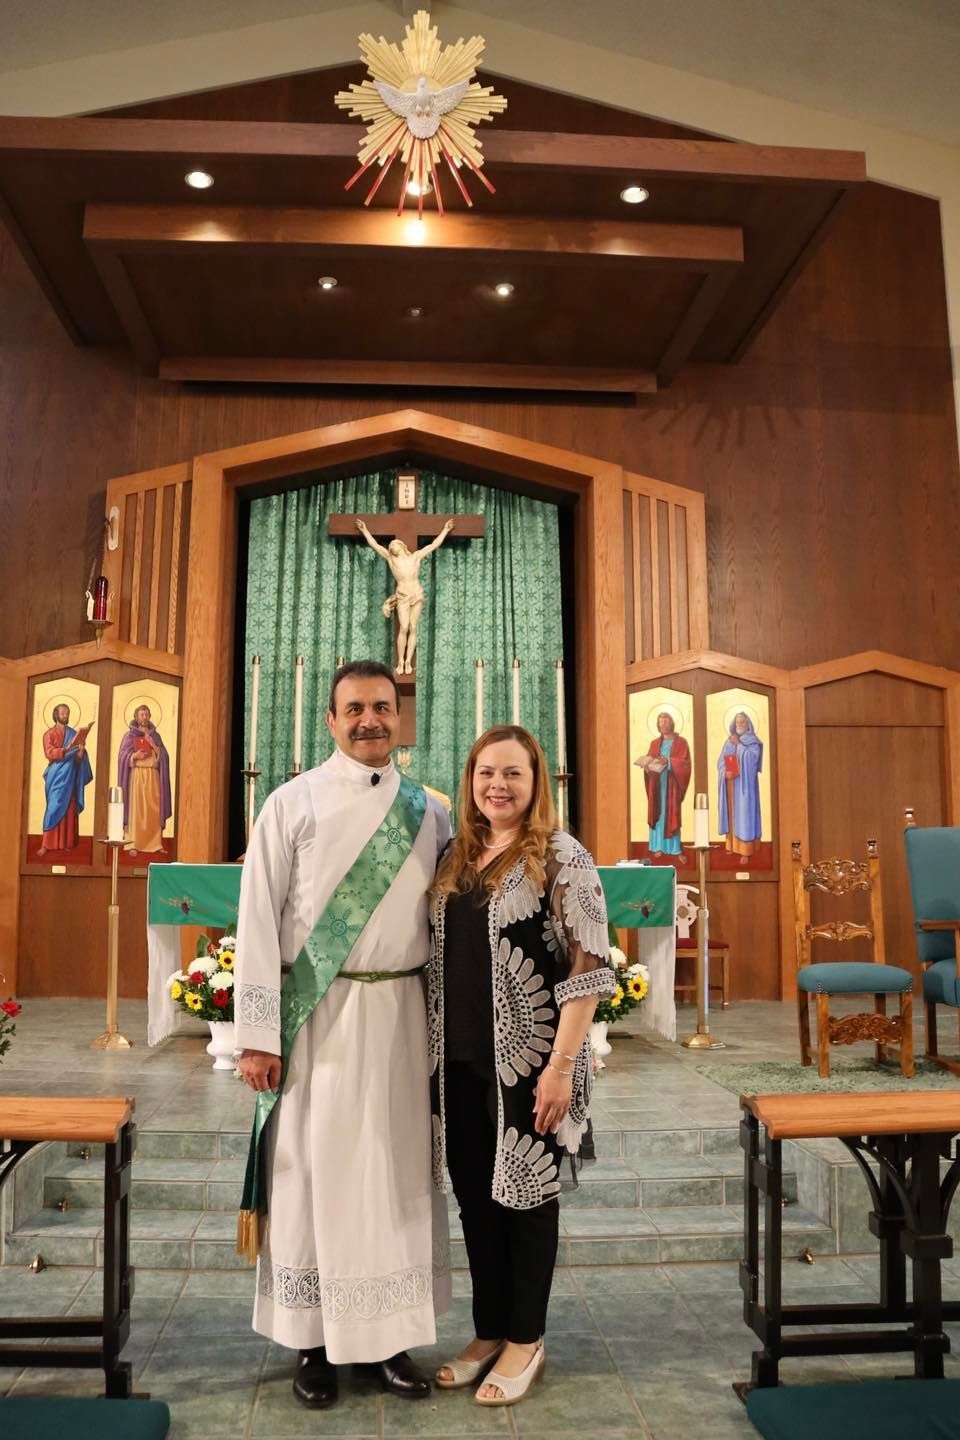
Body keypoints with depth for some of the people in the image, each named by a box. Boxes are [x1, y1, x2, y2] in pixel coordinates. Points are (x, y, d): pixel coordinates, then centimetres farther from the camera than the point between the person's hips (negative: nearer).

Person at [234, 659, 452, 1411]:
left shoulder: (429, 813, 5)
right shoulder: (292, 804, -4)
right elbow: (259, 918, -6)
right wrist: (257, 1033, -9)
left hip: (402, 1013, 3)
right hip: (316, 1013, -3)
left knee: (399, 1169, 10)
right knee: (315, 1169, 6)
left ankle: (393, 1336, 26)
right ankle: (315, 1341, 24)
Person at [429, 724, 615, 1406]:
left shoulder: (562, 857, -12)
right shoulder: (458, 857, 8)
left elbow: (588, 969, -15)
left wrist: (562, 1065, -19)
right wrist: (438, 1050, 11)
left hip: (528, 1060, -6)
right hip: (461, 1060, 6)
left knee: (525, 1192, 9)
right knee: (474, 1194, 15)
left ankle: (526, 1339, 29)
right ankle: (489, 1330, 34)